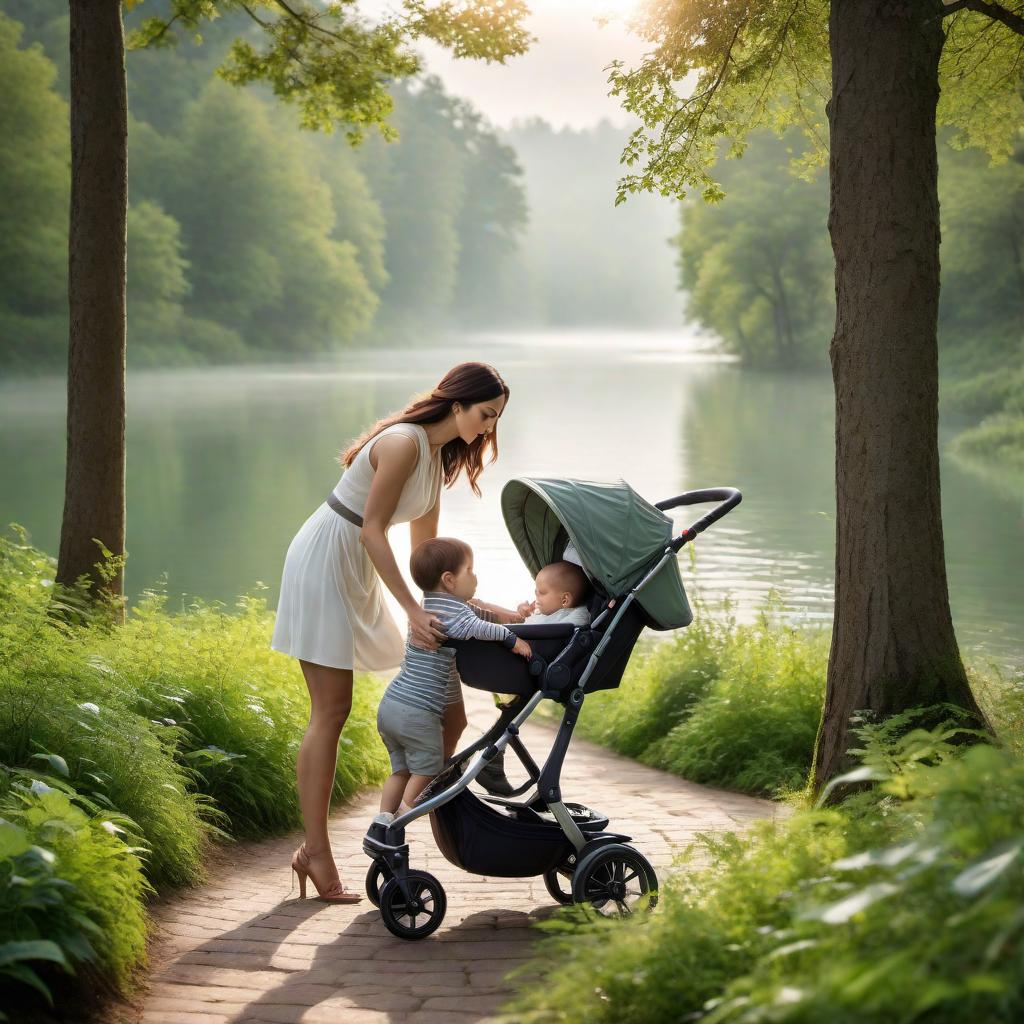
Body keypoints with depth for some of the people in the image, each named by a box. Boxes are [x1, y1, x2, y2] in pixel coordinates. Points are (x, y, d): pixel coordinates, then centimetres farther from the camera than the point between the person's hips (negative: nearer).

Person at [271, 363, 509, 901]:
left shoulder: (440, 455, 10)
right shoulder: (405, 442, -19)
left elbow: (423, 546, 16)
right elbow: (371, 531, -23)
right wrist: (412, 610, -25)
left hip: (358, 570, 10)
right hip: (324, 559, -10)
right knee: (331, 710, -10)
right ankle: (316, 852, -7)